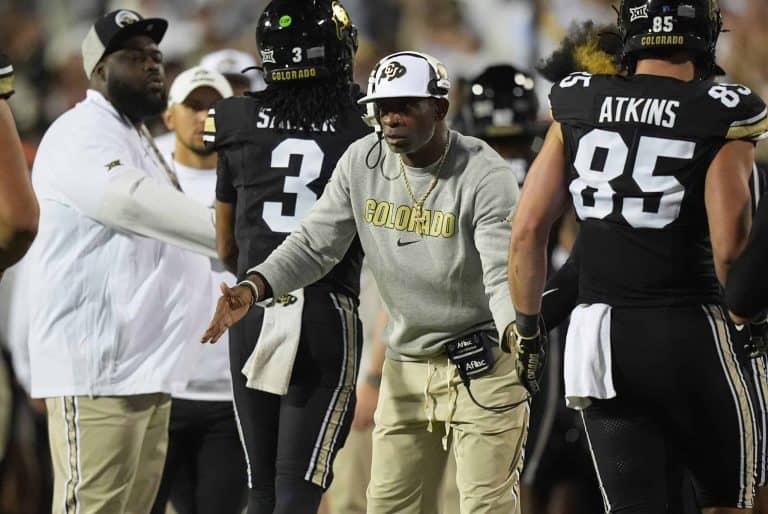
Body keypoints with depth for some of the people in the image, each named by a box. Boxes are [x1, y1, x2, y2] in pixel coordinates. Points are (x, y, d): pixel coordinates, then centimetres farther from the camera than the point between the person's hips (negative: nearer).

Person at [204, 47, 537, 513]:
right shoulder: (363, 163, -2)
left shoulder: (485, 176, -19)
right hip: (407, 365, 6)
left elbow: (505, 276, -26)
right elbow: (315, 244, 0)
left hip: (482, 365, -6)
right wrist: (252, 288, -18)